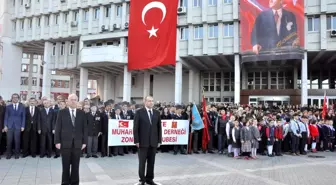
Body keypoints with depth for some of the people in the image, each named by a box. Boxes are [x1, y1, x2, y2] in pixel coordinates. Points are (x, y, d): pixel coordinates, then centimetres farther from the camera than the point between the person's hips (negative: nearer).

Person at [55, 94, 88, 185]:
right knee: (65, 166, 6)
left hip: (77, 143, 1)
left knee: (76, 166, 8)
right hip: (65, 142, -1)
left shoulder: (82, 113, 6)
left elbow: (84, 128, 5)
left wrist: (84, 141, 0)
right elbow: (58, 128, 1)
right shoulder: (62, 112, 3)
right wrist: (57, 141, -6)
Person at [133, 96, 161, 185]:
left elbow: (159, 127, 9)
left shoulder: (157, 113, 8)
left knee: (151, 162, 9)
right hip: (143, 141, -3)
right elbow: (135, 128, -5)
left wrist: (159, 140, 5)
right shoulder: (139, 112, -3)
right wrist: (136, 140, -10)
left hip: (153, 142, 4)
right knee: (142, 162, 4)